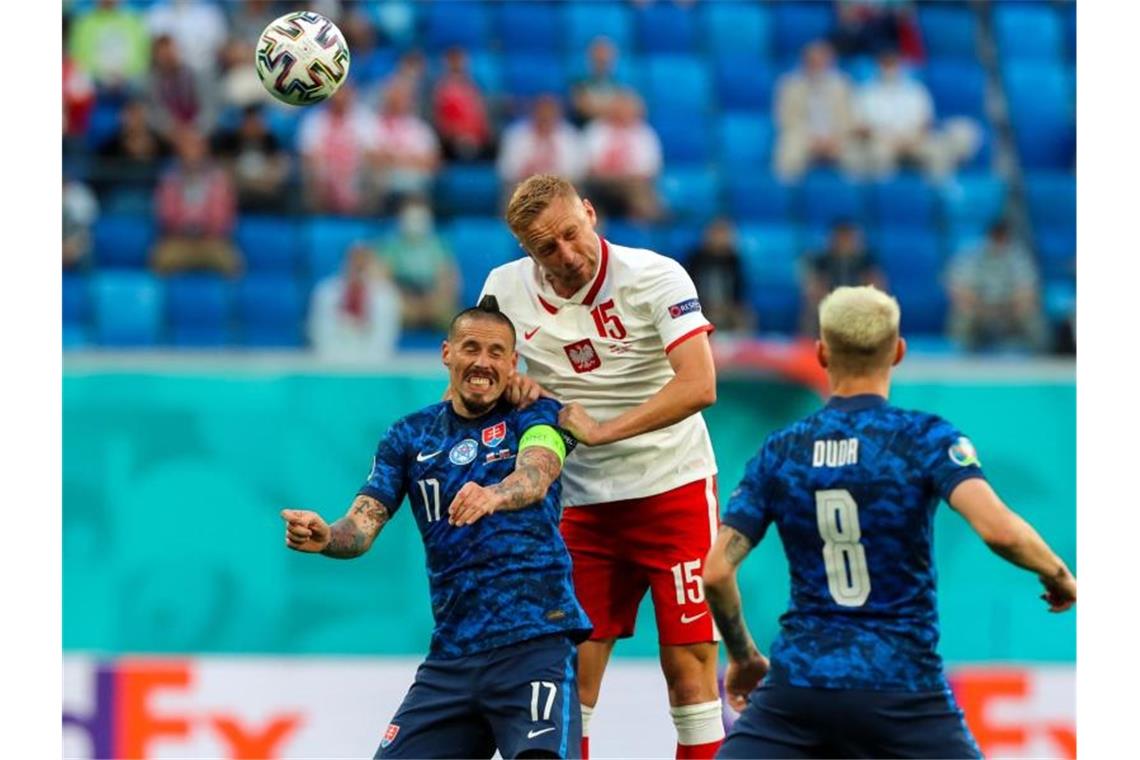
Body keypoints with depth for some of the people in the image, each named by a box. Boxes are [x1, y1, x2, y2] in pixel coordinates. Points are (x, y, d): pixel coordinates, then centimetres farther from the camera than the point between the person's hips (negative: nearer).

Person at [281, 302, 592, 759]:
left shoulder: (535, 416, 3)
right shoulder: (409, 437, 13)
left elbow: (536, 476, -18)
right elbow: (362, 526, 3)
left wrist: (492, 495, -42)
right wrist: (324, 537, -21)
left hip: (534, 641, -5)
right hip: (452, 653, 5)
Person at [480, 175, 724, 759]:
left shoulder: (655, 277, -14)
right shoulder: (506, 289, -2)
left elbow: (699, 385, -22)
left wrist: (601, 430, -24)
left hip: (674, 489, -3)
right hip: (581, 505, 4)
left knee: (689, 661, -4)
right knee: (571, 668, 1)